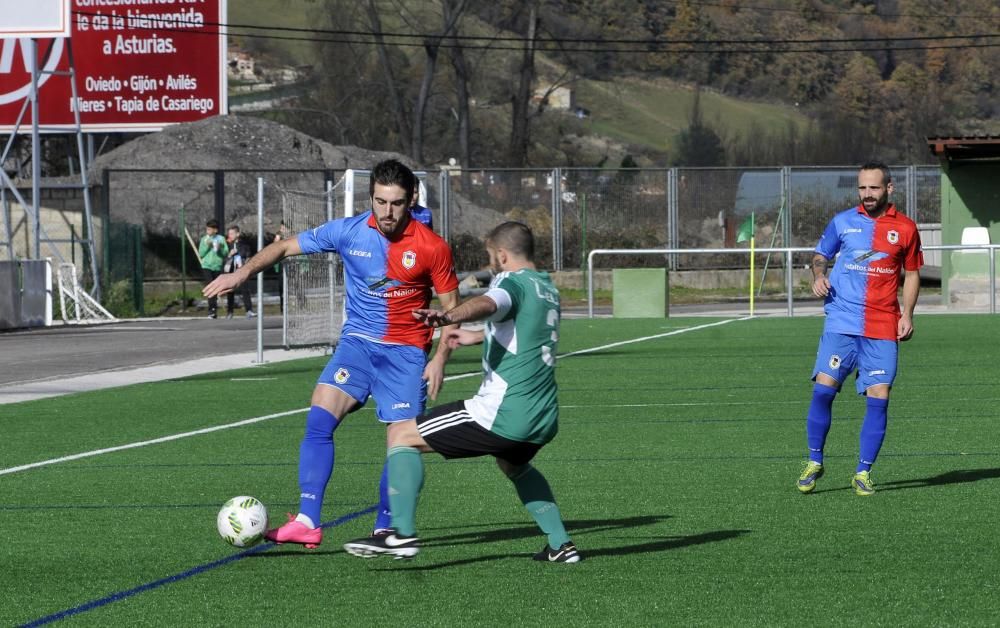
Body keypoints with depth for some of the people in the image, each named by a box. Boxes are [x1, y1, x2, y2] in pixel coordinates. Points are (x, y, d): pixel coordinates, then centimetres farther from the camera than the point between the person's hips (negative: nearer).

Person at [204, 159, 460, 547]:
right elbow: (286, 247, 2)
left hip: (406, 353, -1)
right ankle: (307, 522, -21)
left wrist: (440, 359, -7)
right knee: (319, 419, -17)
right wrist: (243, 273, -11)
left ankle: (385, 531, 11)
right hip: (358, 342, 1)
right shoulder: (348, 232, -5)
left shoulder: (432, 248, -9)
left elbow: (452, 307, 2)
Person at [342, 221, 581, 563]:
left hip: (501, 415, -8)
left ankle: (402, 533, -11)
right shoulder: (549, 290, 18)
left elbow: (487, 303, -34)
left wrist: (450, 316, -54)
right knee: (514, 465, 40)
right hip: (545, 420, 9)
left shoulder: (512, 282, -8)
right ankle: (560, 544, 32)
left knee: (401, 435, 0)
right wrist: (477, 337, 53)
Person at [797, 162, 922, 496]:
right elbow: (820, 256, 18)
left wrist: (907, 314, 3)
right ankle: (814, 462, 7)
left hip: (883, 329, 0)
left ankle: (863, 473, 6)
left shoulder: (905, 228, 6)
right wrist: (818, 275, -5)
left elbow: (912, 273, 15)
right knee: (823, 388, -10)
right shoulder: (842, 222, 7)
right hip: (841, 323, 0)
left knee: (878, 398, -5)